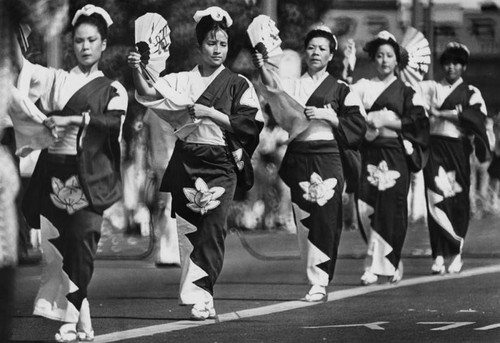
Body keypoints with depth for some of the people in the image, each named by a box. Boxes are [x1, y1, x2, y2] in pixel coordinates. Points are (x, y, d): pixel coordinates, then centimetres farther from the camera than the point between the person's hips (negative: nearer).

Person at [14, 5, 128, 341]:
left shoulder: (113, 90, 10)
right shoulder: (57, 80, 16)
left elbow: (114, 122, -8)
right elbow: (24, 70, 4)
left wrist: (76, 119, -19)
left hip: (90, 176, -2)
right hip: (55, 171, 2)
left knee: (82, 239, -16)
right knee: (57, 244, -4)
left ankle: (72, 316, -15)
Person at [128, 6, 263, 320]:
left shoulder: (238, 85, 4)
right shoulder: (182, 81, 8)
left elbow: (249, 124, -4)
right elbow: (149, 95, -5)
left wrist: (210, 114, -11)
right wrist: (137, 72, -24)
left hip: (221, 166, -2)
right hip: (186, 163, 2)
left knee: (213, 228, -12)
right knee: (188, 229, 2)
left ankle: (201, 294, -13)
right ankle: (201, 297, 9)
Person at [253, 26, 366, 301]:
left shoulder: (340, 90, 7)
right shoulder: (292, 85, 11)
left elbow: (358, 126, 2)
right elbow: (273, 85, -11)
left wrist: (328, 116, -10)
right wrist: (262, 67, -31)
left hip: (327, 160, -2)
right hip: (298, 160, 2)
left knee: (324, 218, -10)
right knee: (303, 219, 2)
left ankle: (320, 281, -10)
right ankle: (314, 277, 11)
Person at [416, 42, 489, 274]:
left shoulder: (471, 93, 10)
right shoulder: (431, 88, 14)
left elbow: (476, 116, -8)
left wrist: (442, 113, -10)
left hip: (458, 148, 0)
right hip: (435, 146, 0)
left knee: (459, 201, 2)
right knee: (436, 198, -12)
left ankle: (456, 255, 15)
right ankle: (439, 255, -13)